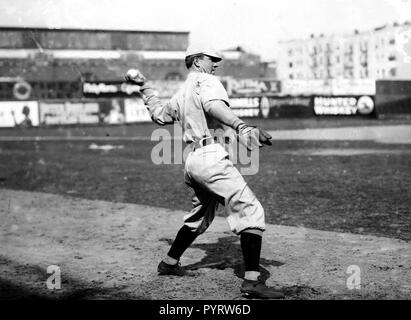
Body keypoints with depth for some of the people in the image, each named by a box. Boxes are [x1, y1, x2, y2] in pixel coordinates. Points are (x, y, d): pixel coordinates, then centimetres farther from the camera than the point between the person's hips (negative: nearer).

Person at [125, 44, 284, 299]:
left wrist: (145, 86, 49)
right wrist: (242, 127, -37)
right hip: (212, 157, -9)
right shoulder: (206, 81, 0)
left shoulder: (180, 95, 24)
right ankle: (252, 280, -23)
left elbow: (159, 114, 37)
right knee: (251, 212, -14)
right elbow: (213, 105, -22)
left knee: (199, 218, 27)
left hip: (192, 162, 9)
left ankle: (170, 263, 39)